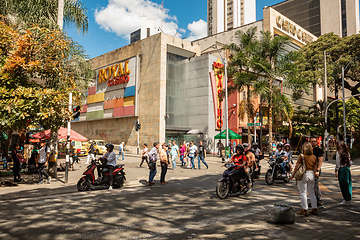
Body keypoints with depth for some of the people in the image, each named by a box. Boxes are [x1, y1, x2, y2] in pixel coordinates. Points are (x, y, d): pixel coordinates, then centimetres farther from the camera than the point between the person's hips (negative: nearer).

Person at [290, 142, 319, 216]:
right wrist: (315, 173, 18)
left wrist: (292, 175, -5)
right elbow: (315, 167, 5)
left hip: (303, 175, -5)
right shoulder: (314, 157, 2)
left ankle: (304, 210, 6)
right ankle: (315, 209, 21)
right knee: (312, 192, 16)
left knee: (303, 193, 2)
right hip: (311, 174, 5)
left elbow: (297, 166, -11)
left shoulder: (301, 156, -12)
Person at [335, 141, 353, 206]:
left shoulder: (338, 152, -10)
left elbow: (338, 162, -11)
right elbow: (350, 162, 11)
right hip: (347, 169, 6)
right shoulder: (347, 152, 8)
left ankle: (346, 201, 5)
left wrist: (336, 171, -6)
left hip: (341, 169, -6)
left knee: (343, 185, 0)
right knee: (348, 184, 12)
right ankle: (348, 199, 19)